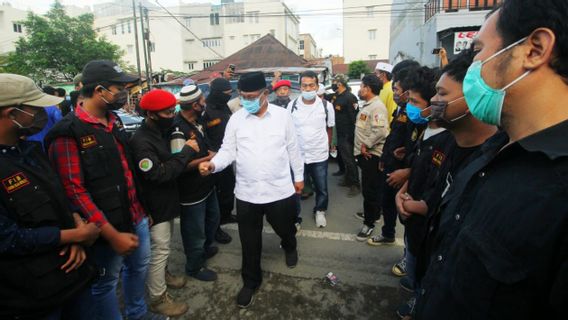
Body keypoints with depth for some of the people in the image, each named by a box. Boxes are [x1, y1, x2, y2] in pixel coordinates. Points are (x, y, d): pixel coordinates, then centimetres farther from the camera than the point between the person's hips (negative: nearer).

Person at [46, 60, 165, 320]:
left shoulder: (115, 122, 7)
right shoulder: (68, 132, -18)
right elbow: (73, 190, -22)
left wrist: (141, 208, 14)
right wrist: (112, 234, -23)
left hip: (136, 217, 8)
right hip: (107, 227, -8)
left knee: (139, 266, 25)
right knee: (106, 282, 13)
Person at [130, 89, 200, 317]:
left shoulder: (162, 132, 5)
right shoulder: (141, 141, -24)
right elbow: (159, 174, -28)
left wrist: (189, 155, -1)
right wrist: (187, 152, -23)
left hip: (166, 200, 9)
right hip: (155, 205, -9)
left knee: (164, 246, 24)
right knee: (159, 250, 3)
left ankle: (162, 274, 46)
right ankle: (158, 299, 19)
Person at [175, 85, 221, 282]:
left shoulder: (198, 121, 1)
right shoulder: (177, 129, -25)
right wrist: (207, 159, -19)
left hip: (207, 184, 9)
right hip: (191, 191, -8)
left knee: (213, 219, 26)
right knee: (195, 230, 9)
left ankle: (206, 247, 50)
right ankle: (194, 267, 31)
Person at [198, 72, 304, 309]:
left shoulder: (282, 115, -4)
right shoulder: (236, 119, -2)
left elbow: (292, 148, 4)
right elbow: (228, 150, -2)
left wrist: (299, 176, 9)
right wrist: (213, 164, -21)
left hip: (280, 189, 0)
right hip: (247, 192, 1)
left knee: (285, 228, 21)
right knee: (250, 242, 13)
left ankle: (289, 247, 58)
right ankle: (251, 281, 36)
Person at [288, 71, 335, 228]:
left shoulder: (326, 106, -6)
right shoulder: (292, 106, -5)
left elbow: (329, 130, 7)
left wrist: (327, 148, 8)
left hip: (319, 156, 1)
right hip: (297, 156, 0)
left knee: (322, 188, 17)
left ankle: (320, 211, 42)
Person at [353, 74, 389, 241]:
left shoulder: (377, 106, -18)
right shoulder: (367, 105, 14)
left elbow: (380, 132, -29)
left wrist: (365, 145, -20)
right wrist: (361, 147, 13)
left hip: (372, 155, -10)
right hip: (364, 153, 10)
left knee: (370, 190, -1)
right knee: (368, 189, 21)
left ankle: (369, 223, 10)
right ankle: (373, 213, 38)